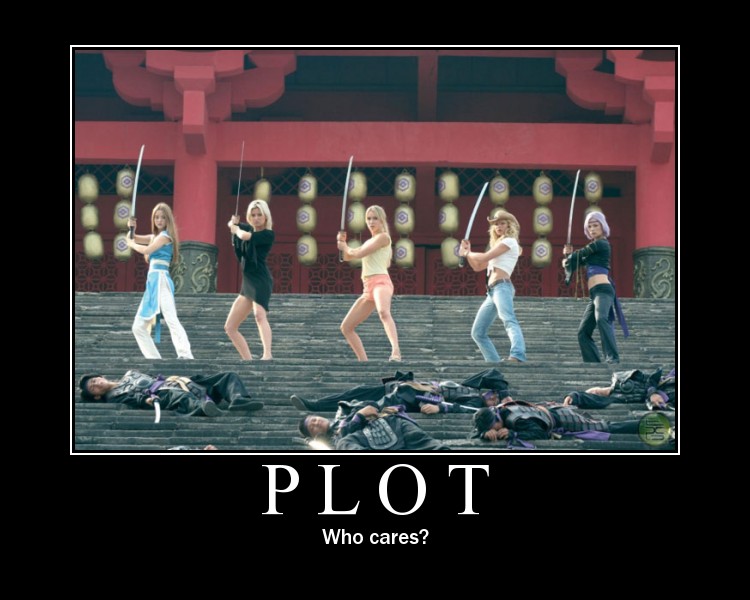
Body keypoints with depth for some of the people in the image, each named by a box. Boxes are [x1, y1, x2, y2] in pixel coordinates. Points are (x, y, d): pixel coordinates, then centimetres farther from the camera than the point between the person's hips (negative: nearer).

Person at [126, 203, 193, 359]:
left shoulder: (165, 235, -3)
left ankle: (186, 356, -41)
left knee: (171, 319, -27)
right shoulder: (155, 236, 22)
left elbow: (146, 250, -12)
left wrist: (131, 244, 7)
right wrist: (131, 228, 2)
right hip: (153, 283, 10)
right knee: (139, 327, 10)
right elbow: (133, 239, 23)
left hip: (160, 280, -10)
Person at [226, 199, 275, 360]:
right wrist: (234, 223, 6)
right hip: (247, 283, 9)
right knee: (230, 327, 11)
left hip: (261, 280, -9)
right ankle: (248, 361, 14)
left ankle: (267, 354, -54)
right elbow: (232, 224, 31)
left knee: (260, 315, -35)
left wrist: (237, 230, 0)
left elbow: (245, 236, -23)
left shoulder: (268, 234, -7)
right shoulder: (249, 229, 16)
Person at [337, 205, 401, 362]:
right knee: (346, 327, 10)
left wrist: (345, 247, 9)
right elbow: (348, 256, 29)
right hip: (368, 288, 10)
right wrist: (343, 242, 12)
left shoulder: (383, 237, -1)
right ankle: (363, 361, 14)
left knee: (383, 312, -40)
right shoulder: (369, 242, 26)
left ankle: (396, 351, -61)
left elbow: (360, 253, -9)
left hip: (380, 282, -10)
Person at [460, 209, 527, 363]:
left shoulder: (509, 241, 2)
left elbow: (484, 257, -7)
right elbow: (477, 267, 32)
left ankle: (518, 356, -57)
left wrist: (466, 253, 9)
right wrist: (468, 252, 16)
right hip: (492, 291, 10)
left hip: (502, 286, -10)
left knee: (509, 320, -34)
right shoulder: (498, 245, 29)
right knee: (478, 333, 9)